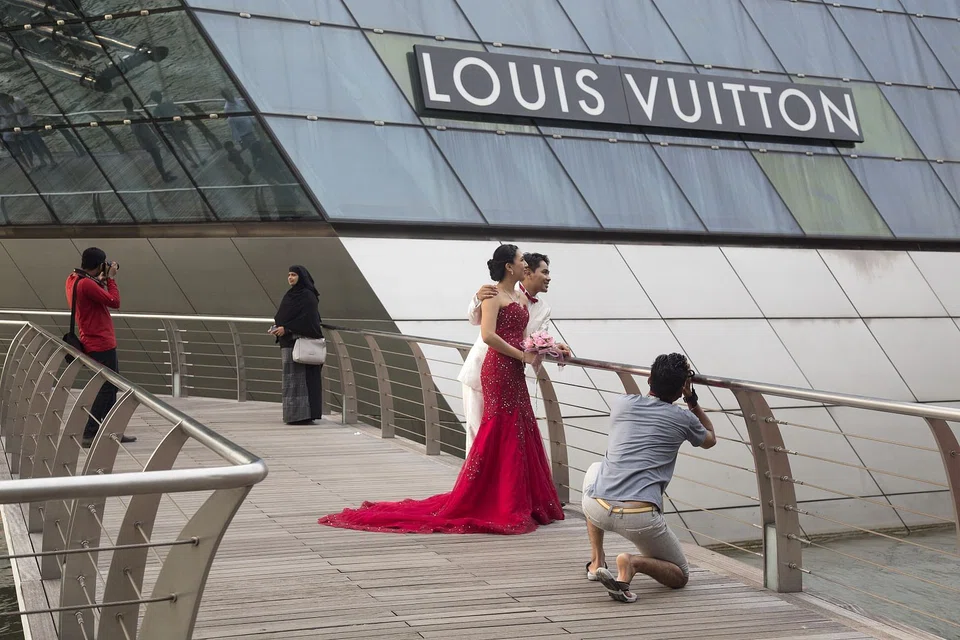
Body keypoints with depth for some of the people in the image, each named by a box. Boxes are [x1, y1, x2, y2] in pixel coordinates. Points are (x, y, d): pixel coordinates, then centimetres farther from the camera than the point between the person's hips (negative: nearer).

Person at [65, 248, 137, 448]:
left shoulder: (73, 279, 9)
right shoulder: (86, 284, -21)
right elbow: (114, 302, -18)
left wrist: (101, 281, 9)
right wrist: (110, 278, -8)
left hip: (99, 342, 10)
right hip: (101, 344, -10)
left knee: (111, 386, 17)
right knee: (106, 388, -5)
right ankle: (89, 435, -4)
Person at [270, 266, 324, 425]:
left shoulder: (308, 296, -9)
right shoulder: (290, 295, 17)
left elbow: (308, 318, -18)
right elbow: (282, 317, 21)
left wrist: (286, 328, -19)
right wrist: (278, 328, 2)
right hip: (289, 343, 9)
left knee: (300, 378, -10)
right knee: (292, 379, 8)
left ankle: (304, 414, -8)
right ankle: (294, 415, 10)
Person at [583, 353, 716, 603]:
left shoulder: (622, 403, 14)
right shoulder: (683, 419, 9)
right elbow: (710, 439, 33)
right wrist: (692, 400, 36)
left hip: (597, 508, 3)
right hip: (640, 518, -3)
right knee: (680, 576, 21)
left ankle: (597, 561, 34)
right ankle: (633, 562, -13)